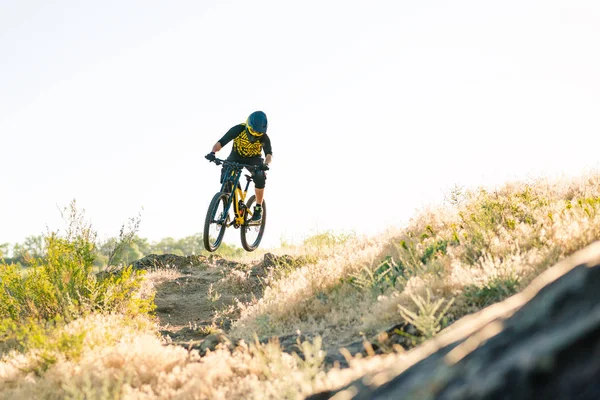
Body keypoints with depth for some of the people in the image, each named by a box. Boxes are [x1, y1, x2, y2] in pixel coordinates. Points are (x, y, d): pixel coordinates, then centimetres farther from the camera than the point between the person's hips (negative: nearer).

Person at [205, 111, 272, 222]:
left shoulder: (264, 138, -23)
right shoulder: (238, 129, -25)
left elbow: (269, 153, -31)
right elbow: (221, 142, -27)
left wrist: (265, 164, -54)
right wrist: (212, 152, -46)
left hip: (253, 160, 0)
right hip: (235, 158, 1)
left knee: (260, 177, -30)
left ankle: (258, 208, -16)